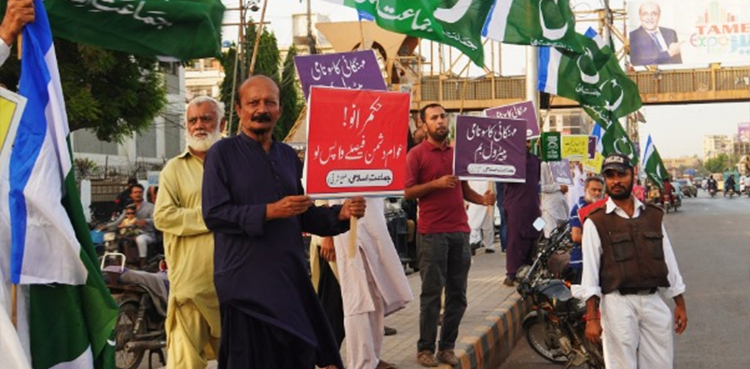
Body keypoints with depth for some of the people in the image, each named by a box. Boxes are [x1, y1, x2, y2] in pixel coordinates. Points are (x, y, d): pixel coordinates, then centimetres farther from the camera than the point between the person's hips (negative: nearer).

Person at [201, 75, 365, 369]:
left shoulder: (288, 156, 13)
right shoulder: (223, 153, -3)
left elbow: (304, 217, 13)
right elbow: (214, 214, -13)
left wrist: (340, 214, -4)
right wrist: (269, 212, -20)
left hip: (291, 278, 5)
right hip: (246, 280, -5)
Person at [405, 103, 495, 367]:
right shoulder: (416, 154, -1)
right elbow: (408, 192, -7)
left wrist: (482, 199, 1)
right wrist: (437, 183, -17)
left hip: (460, 231, 5)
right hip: (432, 233, -5)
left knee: (457, 294, 7)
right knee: (432, 293, -2)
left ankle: (447, 346, 17)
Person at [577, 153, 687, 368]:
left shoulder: (654, 216, 12)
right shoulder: (595, 222, -2)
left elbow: (668, 260, 14)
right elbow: (590, 269, -5)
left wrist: (680, 304, 12)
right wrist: (591, 318, -10)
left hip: (653, 302, 4)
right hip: (617, 303, -4)